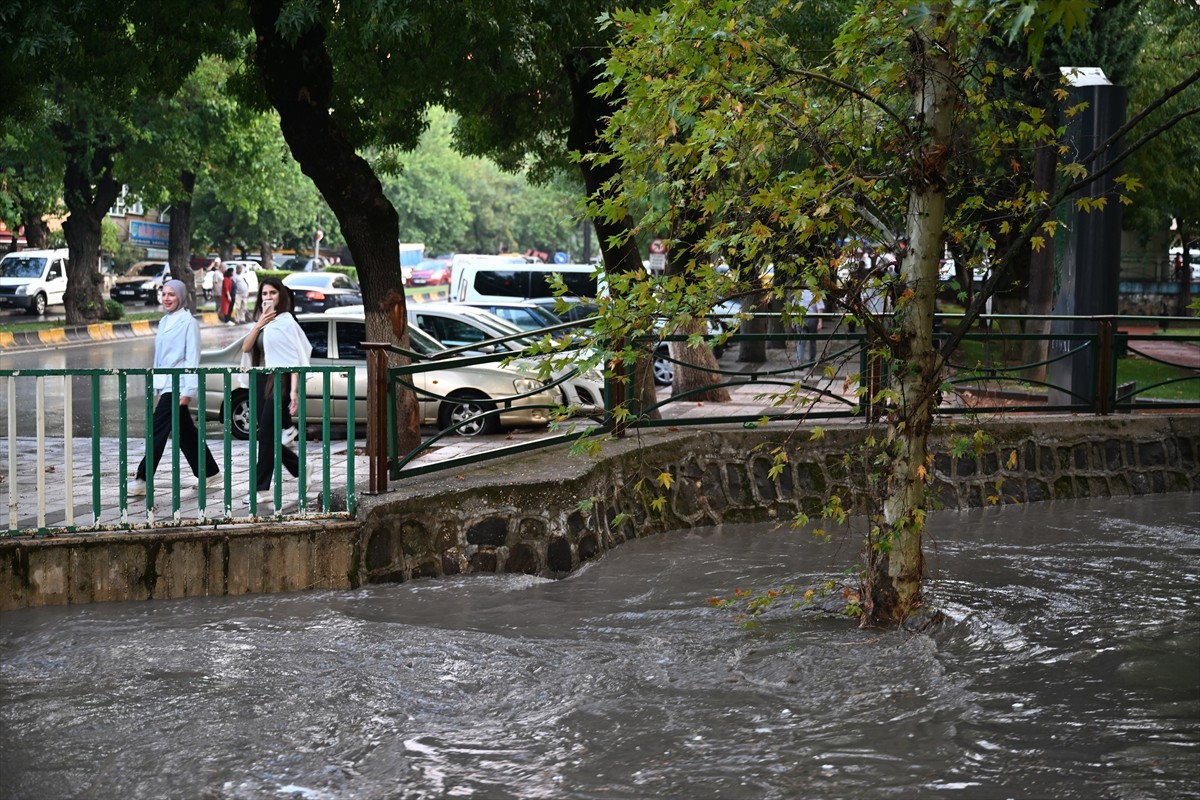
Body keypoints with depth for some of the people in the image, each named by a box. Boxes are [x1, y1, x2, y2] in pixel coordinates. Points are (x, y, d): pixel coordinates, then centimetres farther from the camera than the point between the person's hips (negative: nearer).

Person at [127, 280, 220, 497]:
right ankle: (210, 474, 21)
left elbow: (192, 358, -13)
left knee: (158, 431, -7)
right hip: (165, 384, 9)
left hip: (177, 385, -9)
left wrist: (188, 390, -17)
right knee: (186, 433, 12)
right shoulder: (164, 321, 15)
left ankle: (142, 479, -4)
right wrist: (155, 382, 16)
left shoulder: (188, 322, -9)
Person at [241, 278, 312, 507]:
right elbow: (246, 348, 4)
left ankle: (262, 489, -5)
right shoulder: (261, 323, 16)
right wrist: (259, 324, -9)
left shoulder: (286, 321, -6)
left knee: (267, 435, -8)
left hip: (279, 381, -8)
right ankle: (302, 471, 24)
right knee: (270, 436, 8)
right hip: (261, 381, 8)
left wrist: (294, 391, -20)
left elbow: (295, 358, -12)